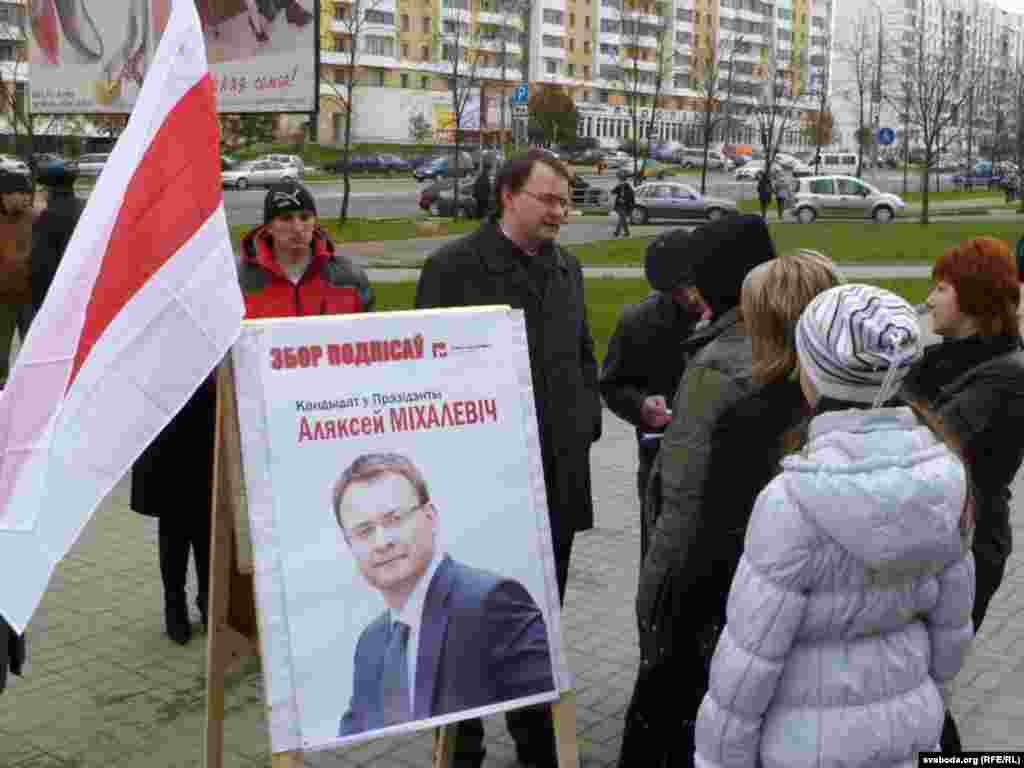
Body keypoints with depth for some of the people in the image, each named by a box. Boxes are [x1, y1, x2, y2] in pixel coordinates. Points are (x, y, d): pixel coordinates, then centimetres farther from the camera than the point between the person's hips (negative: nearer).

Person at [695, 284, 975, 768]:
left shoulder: (795, 505, -32)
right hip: (889, 720, 6)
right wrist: (916, 703, 18)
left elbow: (747, 656, -24)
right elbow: (947, 613, 0)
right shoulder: (940, 480, -12)